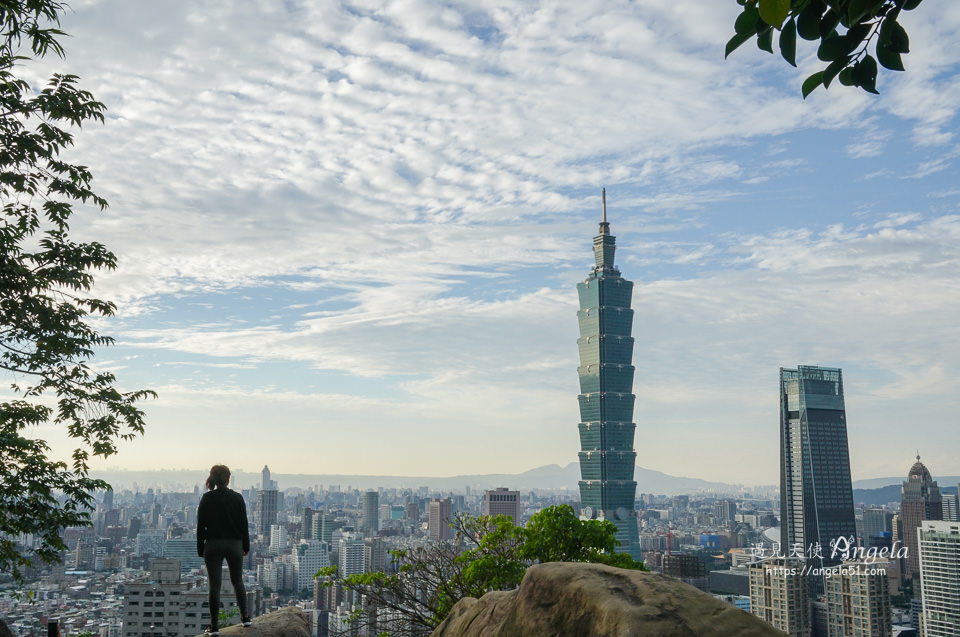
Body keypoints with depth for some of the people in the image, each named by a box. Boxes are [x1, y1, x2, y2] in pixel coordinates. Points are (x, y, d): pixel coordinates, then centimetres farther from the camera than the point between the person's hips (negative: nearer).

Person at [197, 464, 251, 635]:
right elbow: (244, 524, 1)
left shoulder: (207, 498, -4)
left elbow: (201, 525, -3)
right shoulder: (237, 498, -3)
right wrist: (246, 546, 10)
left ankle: (214, 626, 3)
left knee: (215, 585, 1)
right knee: (237, 581, 18)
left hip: (213, 545, -1)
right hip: (234, 544, 1)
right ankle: (245, 617, 19)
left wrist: (200, 548, 5)